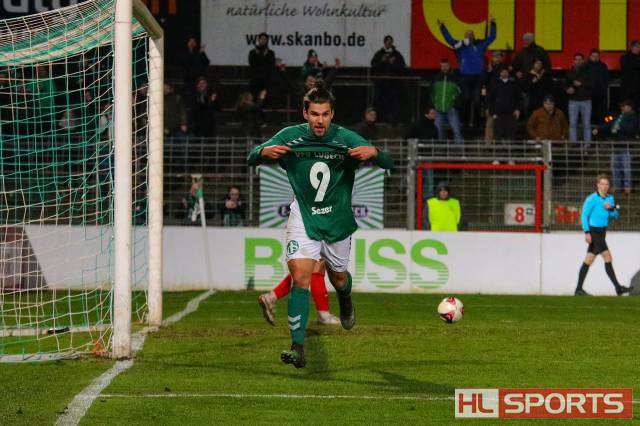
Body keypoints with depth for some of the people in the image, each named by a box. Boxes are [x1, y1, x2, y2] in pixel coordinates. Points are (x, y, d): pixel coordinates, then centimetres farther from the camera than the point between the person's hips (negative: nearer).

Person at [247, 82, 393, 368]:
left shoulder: (346, 139, -12)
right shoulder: (290, 137, -9)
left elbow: (388, 164, -12)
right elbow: (251, 158, -8)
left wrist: (373, 152, -36)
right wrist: (264, 152, -32)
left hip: (338, 221, 1)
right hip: (303, 218, -1)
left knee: (338, 278, 16)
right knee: (300, 279, -17)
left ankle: (345, 300, 55)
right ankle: (298, 348, -16)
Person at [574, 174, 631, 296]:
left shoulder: (610, 198, 13)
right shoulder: (592, 199, -10)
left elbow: (615, 216, 12)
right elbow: (584, 215, -12)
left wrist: (612, 208, -10)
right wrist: (587, 232, -19)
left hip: (601, 233, 8)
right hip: (594, 232, -8)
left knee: (589, 260, 10)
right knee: (608, 258, -10)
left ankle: (579, 289, 13)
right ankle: (617, 287, -8)